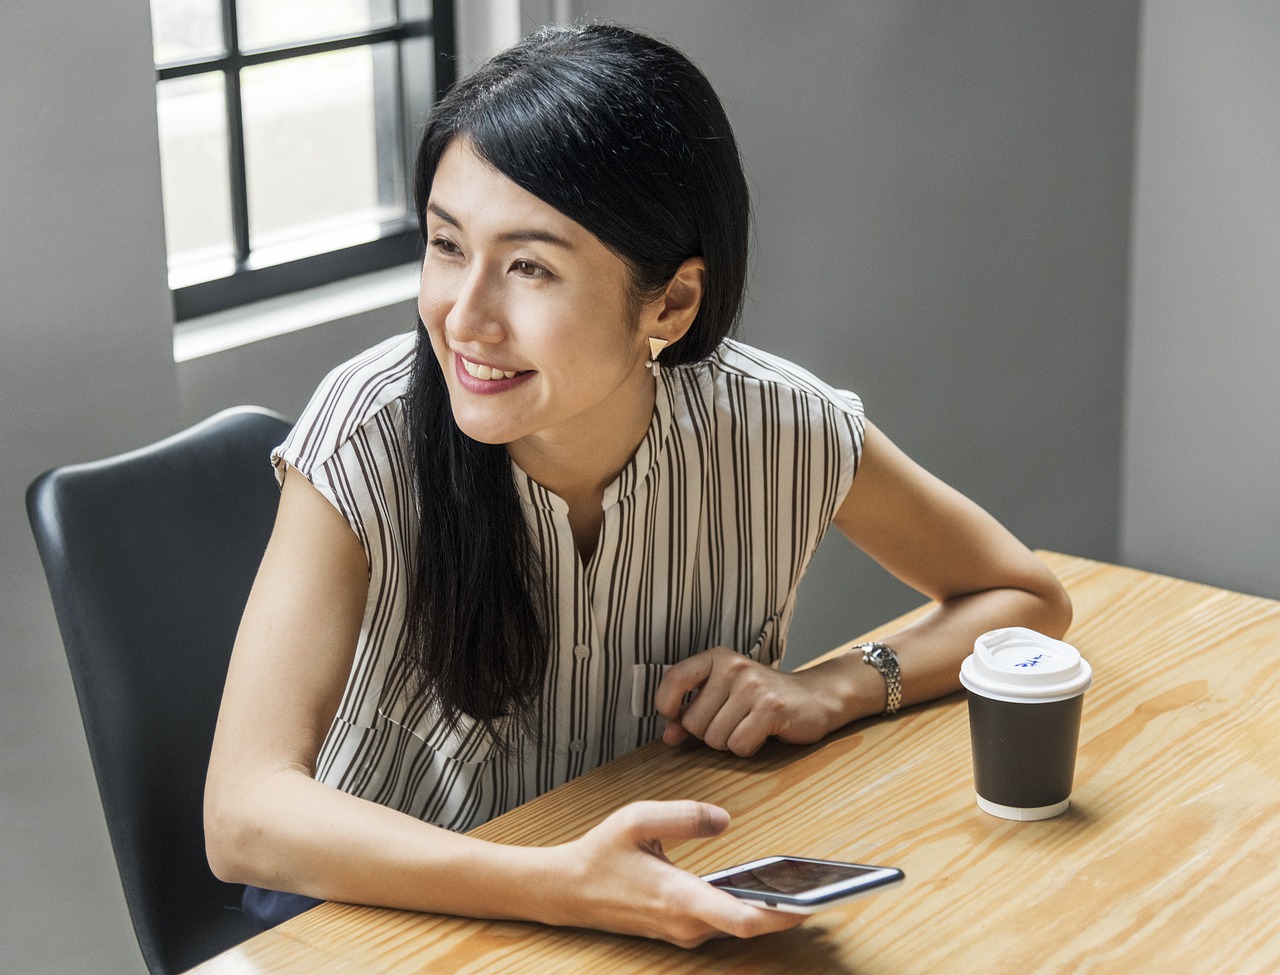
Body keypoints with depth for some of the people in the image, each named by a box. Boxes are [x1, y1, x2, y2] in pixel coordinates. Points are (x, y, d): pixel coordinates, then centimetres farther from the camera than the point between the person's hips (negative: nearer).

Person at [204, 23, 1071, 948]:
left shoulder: (779, 430, -14)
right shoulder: (368, 437, -20)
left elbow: (1029, 599, 2)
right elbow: (245, 813, -27)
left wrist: (835, 688, -16)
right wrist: (561, 884, -40)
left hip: (676, 916, 2)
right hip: (393, 919, -1)